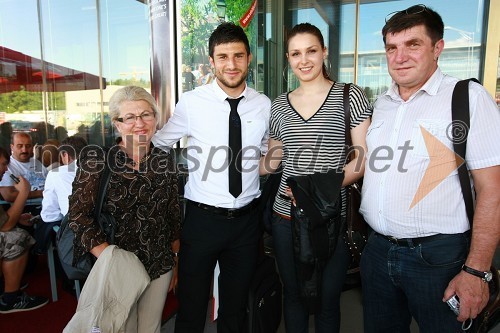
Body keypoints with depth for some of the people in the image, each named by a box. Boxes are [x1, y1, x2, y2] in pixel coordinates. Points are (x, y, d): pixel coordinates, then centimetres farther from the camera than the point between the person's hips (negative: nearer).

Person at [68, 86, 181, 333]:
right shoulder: (97, 159, -11)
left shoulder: (165, 159, -1)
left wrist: (176, 261, 10)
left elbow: (174, 214, 6)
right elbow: (78, 215, -11)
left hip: (159, 267, 3)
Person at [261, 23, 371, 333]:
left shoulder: (350, 96, -3)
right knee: (294, 294, 17)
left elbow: (365, 158, -8)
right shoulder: (280, 105, 8)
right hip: (287, 215, 3)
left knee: (328, 298, 12)